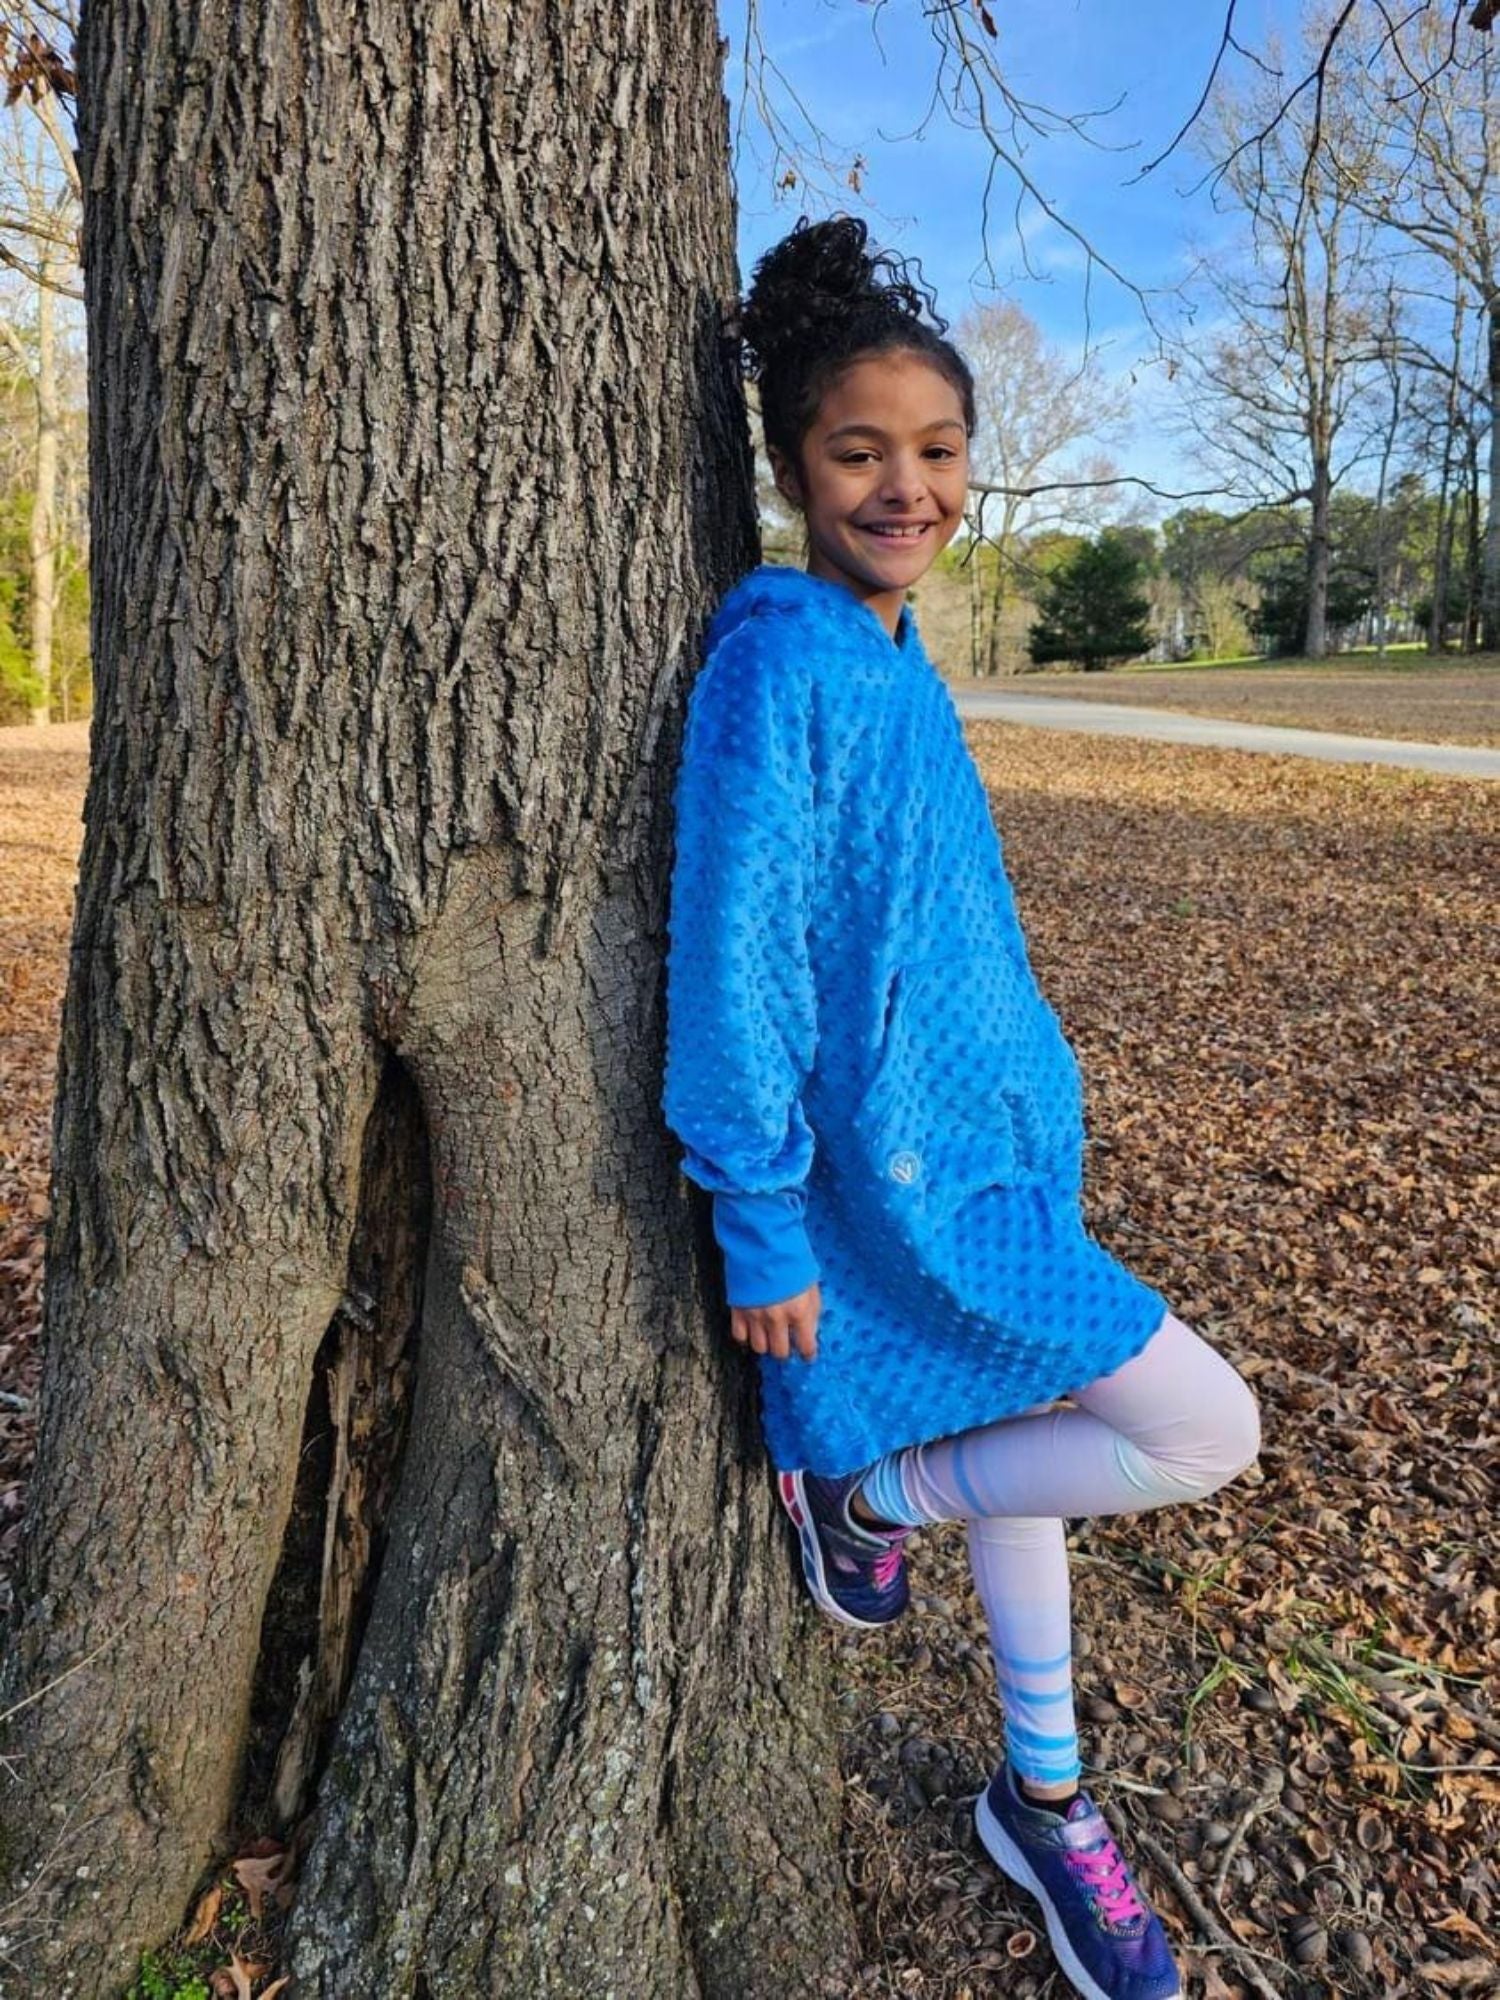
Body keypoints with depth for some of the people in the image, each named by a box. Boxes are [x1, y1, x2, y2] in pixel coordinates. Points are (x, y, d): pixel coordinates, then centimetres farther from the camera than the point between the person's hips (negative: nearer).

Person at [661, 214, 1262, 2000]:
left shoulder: (897, 662, 8)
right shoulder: (775, 665, -19)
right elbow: (734, 961, -21)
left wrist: (1019, 1094, 19)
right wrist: (762, 1230, -19)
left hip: (997, 1128, 9)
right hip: (908, 1170, -9)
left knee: (1026, 1439, 19)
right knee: (1207, 1433, -1)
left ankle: (1042, 1800, 40)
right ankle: (876, 1491, 17)